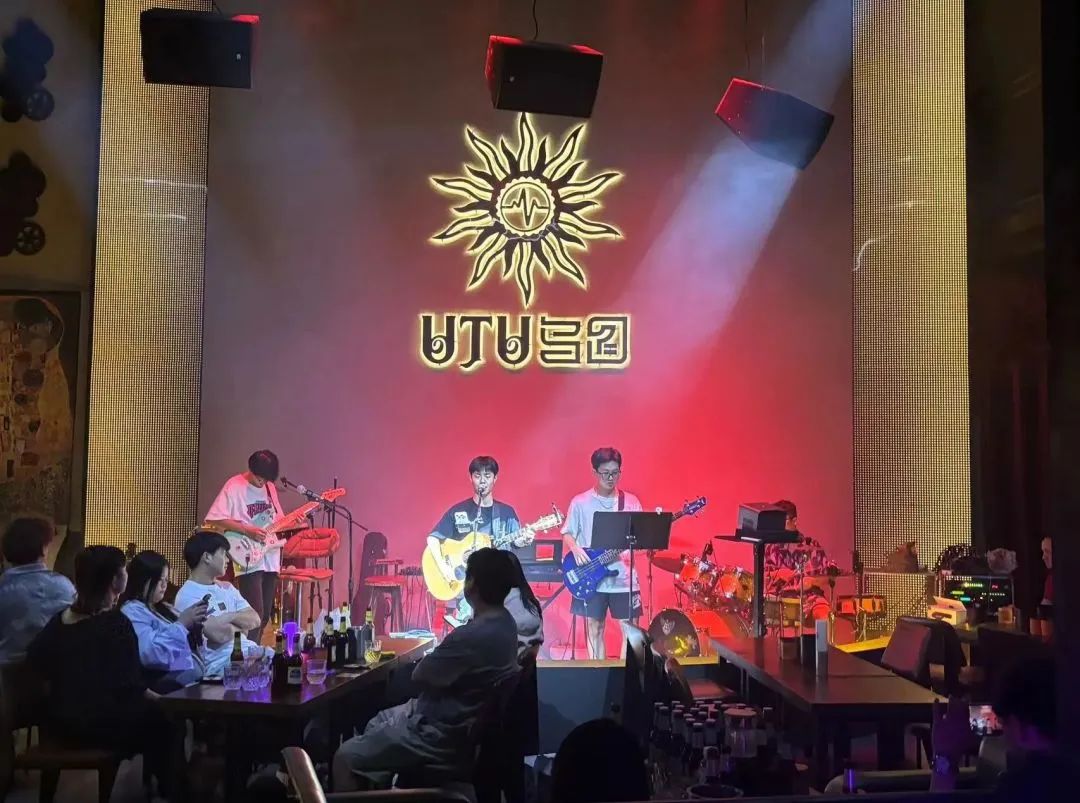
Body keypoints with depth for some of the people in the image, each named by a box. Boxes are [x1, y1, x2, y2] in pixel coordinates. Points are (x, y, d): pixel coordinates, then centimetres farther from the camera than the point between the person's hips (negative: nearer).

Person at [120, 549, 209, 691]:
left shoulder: (162, 608, 22)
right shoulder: (132, 611, -5)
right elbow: (149, 654, -21)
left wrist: (194, 624, 4)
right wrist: (181, 624, -14)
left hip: (198, 676, 9)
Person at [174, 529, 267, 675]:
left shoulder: (227, 588, 18)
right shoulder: (187, 595, -8)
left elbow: (254, 620, 8)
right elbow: (220, 635, -18)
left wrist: (230, 617, -9)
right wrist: (240, 625, 2)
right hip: (220, 662, -8)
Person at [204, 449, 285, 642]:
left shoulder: (269, 487, 12)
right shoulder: (234, 486, -9)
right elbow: (213, 519, -14)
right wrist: (247, 530, -19)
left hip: (270, 559, 7)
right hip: (248, 560, -7)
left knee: (265, 615, 9)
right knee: (255, 613, -14)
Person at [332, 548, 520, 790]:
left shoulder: (472, 636, -31)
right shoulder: (505, 622, -1)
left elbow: (419, 675, -14)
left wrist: (430, 660, 2)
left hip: (442, 734, -10)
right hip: (455, 719, 10)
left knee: (345, 758, -4)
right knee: (376, 723, 26)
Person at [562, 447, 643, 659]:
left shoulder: (631, 502, 5)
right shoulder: (580, 502, 1)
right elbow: (567, 534, 5)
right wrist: (576, 549, -14)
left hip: (624, 577, 1)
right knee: (594, 629, 6)